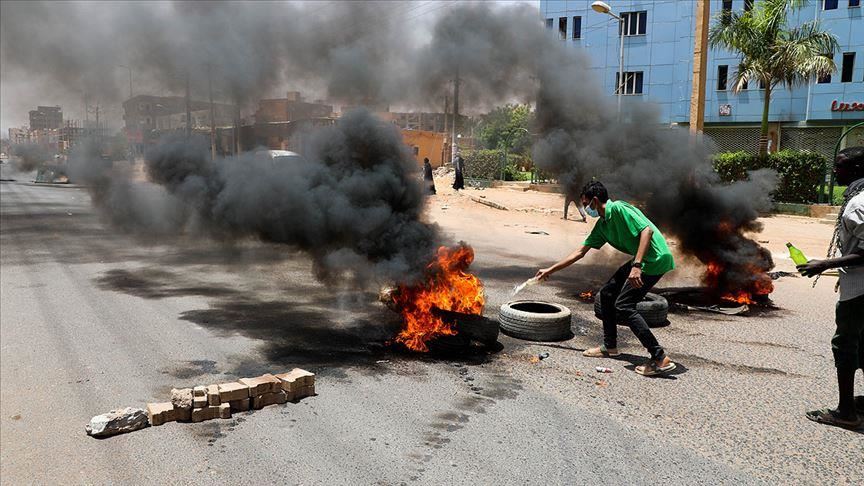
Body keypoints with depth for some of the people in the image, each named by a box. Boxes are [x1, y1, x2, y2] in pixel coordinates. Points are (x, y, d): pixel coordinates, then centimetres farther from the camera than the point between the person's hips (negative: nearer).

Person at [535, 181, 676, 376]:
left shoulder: (619, 209, -15)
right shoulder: (602, 225, 14)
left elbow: (647, 230, -25)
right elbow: (580, 252, 20)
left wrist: (637, 265, -32)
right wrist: (550, 270, 23)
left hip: (655, 259, -10)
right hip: (641, 260, 10)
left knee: (623, 305, -14)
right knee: (607, 293, 14)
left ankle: (660, 358, -11)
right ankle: (610, 347, 25)